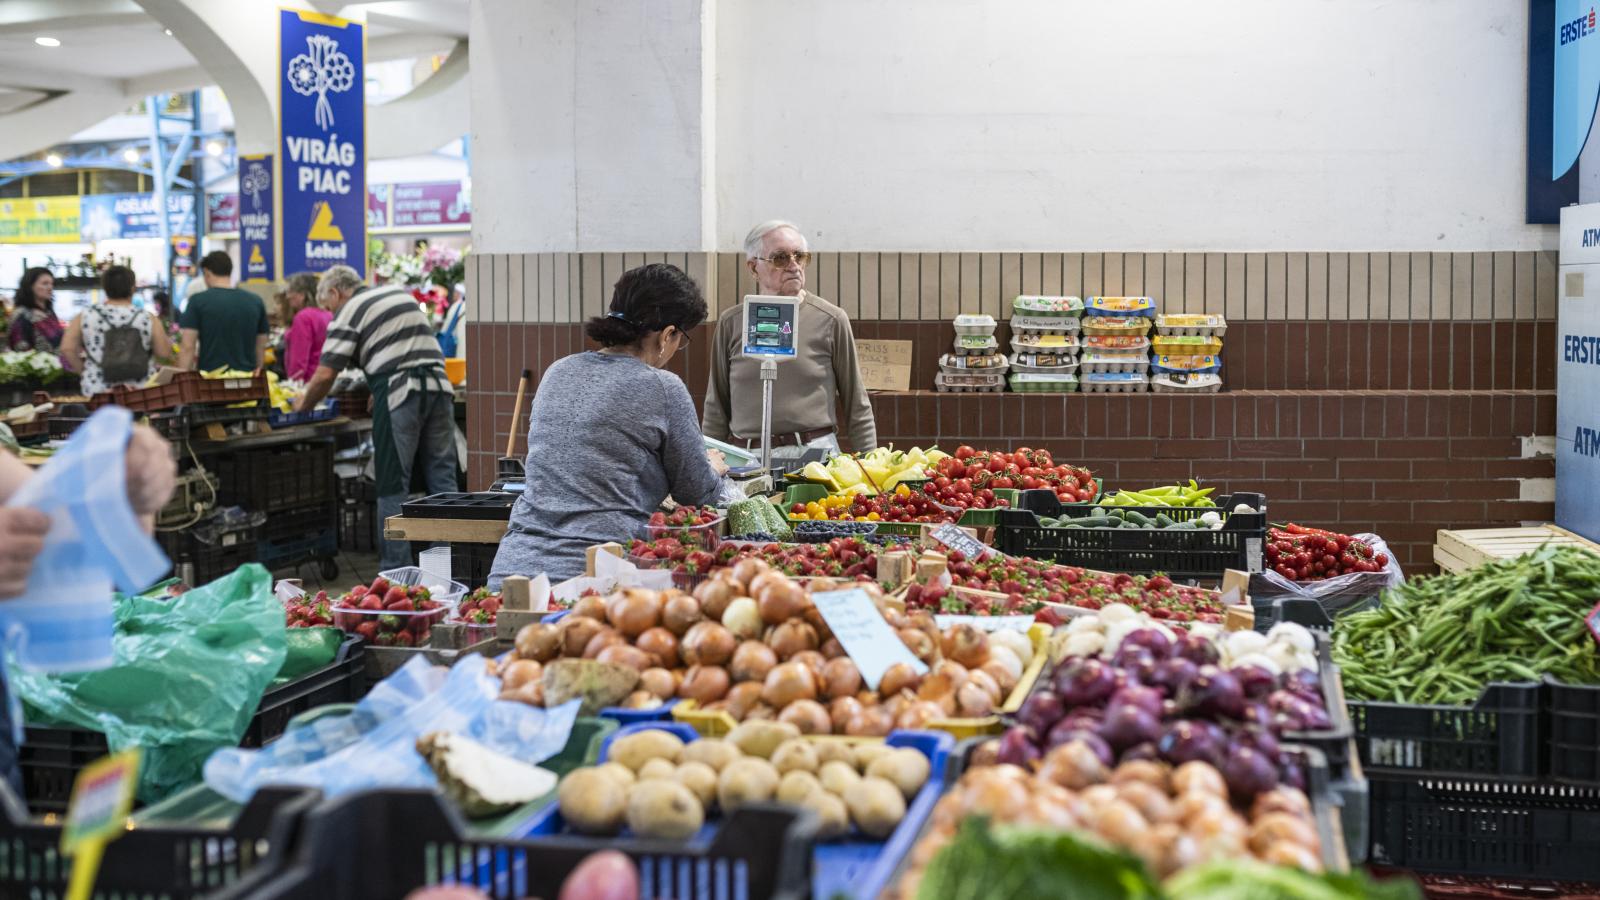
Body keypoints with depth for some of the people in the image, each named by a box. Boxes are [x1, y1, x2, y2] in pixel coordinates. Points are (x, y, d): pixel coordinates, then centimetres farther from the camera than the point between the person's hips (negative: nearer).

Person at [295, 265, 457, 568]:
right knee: (443, 478, 8)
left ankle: (396, 571, 4)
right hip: (438, 386, 6)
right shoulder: (401, 291, 22)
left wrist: (303, 405, 13)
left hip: (399, 395, -6)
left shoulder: (349, 312, 1)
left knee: (393, 486, 1)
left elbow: (325, 374, -4)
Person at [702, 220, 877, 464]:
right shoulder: (731, 322, 7)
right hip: (745, 455, 2)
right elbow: (716, 408, 14)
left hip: (814, 452, -1)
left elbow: (857, 407, 7)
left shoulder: (830, 320, 3)